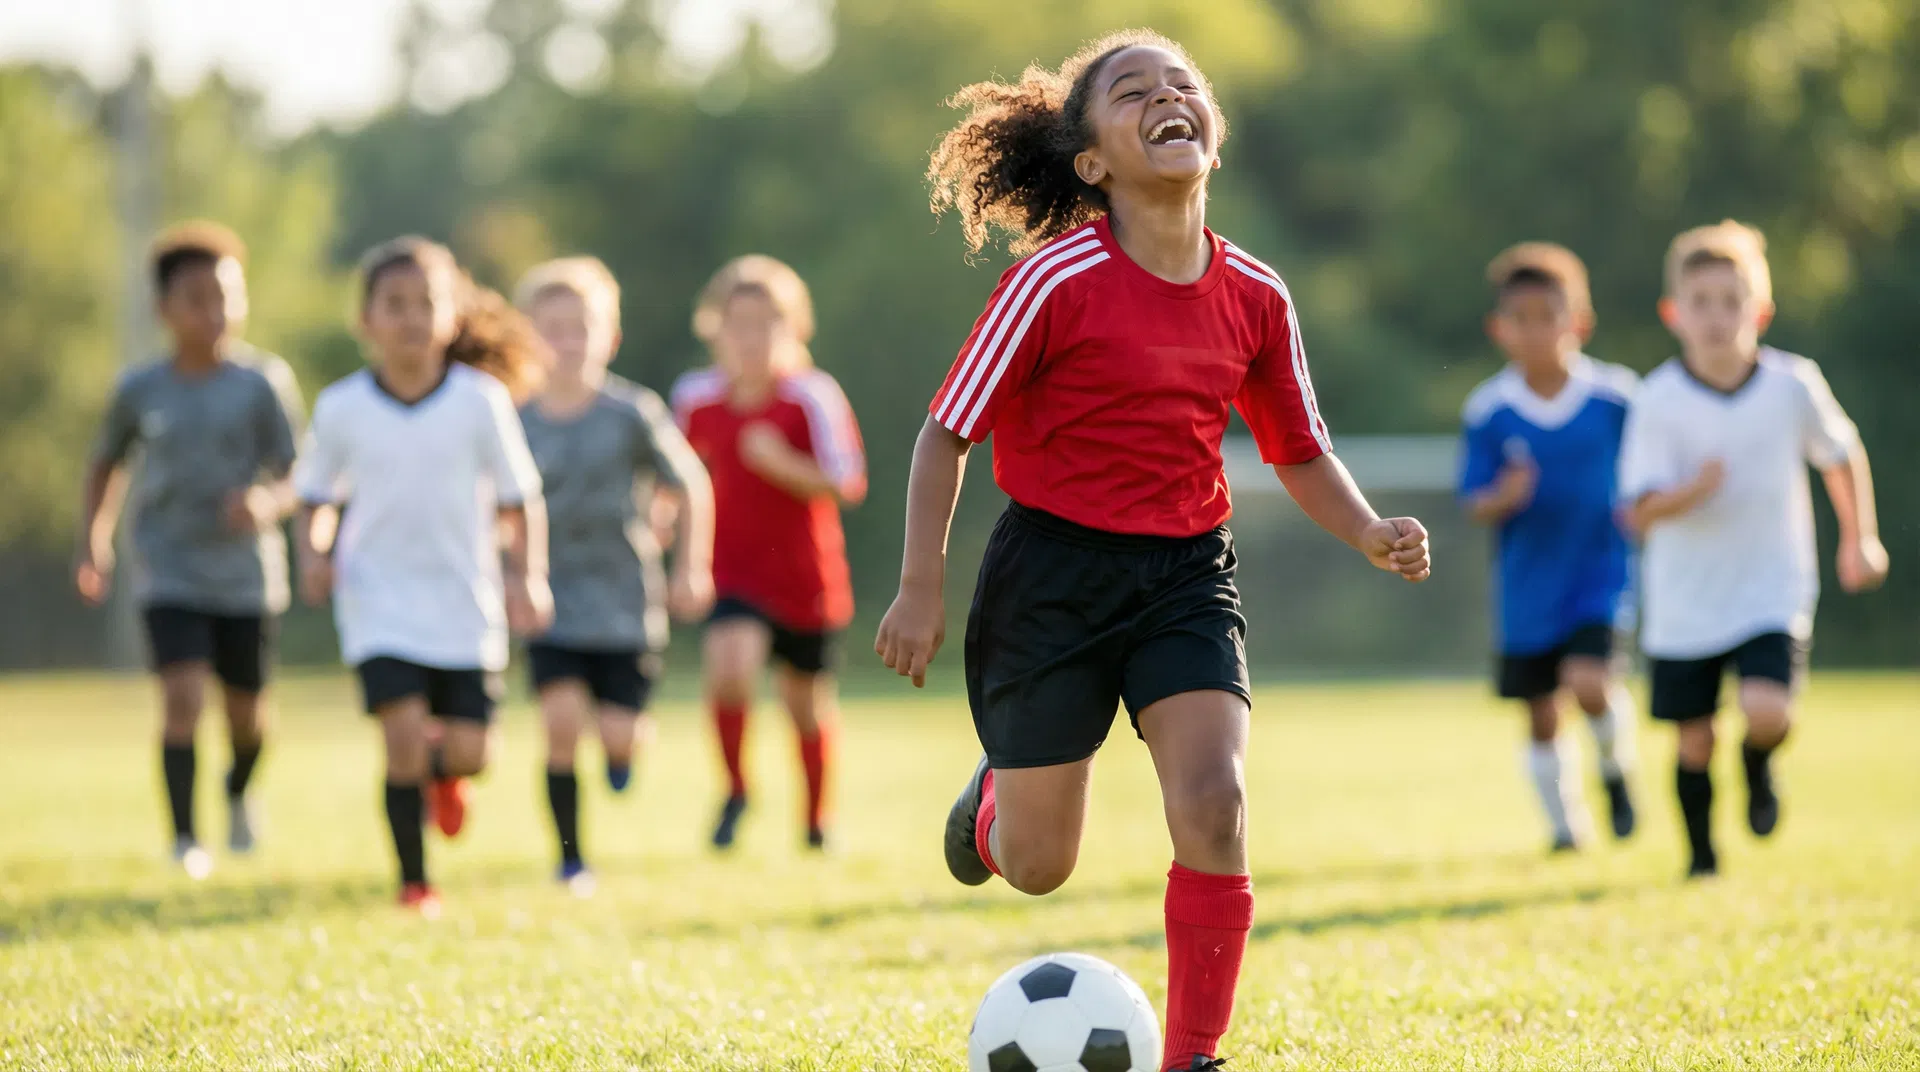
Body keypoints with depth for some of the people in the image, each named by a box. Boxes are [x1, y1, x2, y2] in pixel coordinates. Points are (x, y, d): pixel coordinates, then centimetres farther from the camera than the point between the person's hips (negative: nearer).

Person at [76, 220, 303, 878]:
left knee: (246, 711, 10)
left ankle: (239, 793, 43)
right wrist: (92, 544, 6)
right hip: (168, 572, 0)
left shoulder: (263, 383, -7)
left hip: (246, 575, 0)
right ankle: (184, 838, -12)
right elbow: (106, 465, 15)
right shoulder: (140, 391, -2)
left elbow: (296, 478, -6)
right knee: (182, 695, -18)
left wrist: (267, 501, -28)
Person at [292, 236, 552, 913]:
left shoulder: (481, 401, -5)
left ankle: (443, 773, 38)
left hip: (464, 602, 1)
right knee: (404, 735, -16)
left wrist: (527, 579, -11)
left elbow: (517, 500, 2)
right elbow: (314, 498, 9)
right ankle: (413, 881, 1)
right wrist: (313, 554, -10)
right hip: (379, 598, -1)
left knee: (467, 751, -2)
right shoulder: (341, 408, -4)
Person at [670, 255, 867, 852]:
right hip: (734, 571, 1)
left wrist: (781, 463, -30)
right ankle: (735, 791, -1)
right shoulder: (696, 399, -4)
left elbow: (846, 485, -17)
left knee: (806, 703, 12)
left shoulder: (814, 398, -15)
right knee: (729, 668, -25)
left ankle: (817, 821, 35)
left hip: (805, 577, -1)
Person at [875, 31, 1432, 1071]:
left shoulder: (1254, 298, -1)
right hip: (1052, 572, -3)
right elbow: (947, 430, -7)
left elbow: (1300, 451, 12)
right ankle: (997, 795, 45)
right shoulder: (1058, 281, -14)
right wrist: (922, 587, -10)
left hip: (1187, 573, 3)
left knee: (1214, 806, -20)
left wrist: (1370, 534, -6)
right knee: (1035, 866, 6)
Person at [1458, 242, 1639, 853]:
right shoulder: (1487, 410, -6)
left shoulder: (1614, 396, -6)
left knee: (1588, 682, -22)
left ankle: (1615, 768, 9)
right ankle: (1564, 821, 29)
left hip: (1599, 573, -2)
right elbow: (1475, 503, -5)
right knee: (1540, 715, 8)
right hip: (1528, 586, 2)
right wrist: (1504, 498, -24)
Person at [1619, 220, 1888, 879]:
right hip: (1685, 605, 0)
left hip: (1771, 595, 0)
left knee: (1767, 712, -21)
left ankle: (1758, 766, 15)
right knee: (1694, 740, 6)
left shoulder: (1793, 385, -8)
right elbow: (1640, 512, -17)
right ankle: (1701, 858, 30)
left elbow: (1841, 454, 12)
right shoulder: (1659, 400, -13)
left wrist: (1860, 540, 17)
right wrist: (1691, 492, -36)